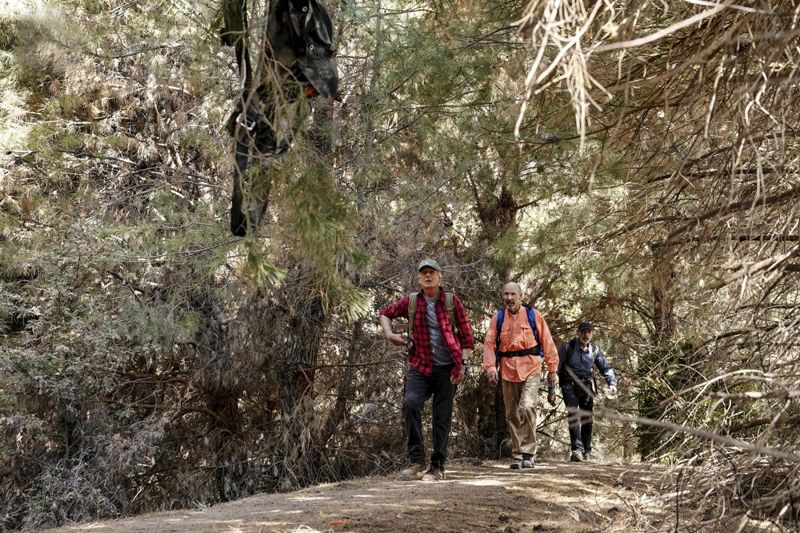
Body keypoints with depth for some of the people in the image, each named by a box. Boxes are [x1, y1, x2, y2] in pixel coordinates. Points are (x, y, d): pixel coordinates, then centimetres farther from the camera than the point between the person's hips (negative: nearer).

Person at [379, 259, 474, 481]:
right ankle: (417, 461, -13)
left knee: (442, 417, 2)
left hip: (447, 369, -1)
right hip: (420, 367, 1)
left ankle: (438, 467, 12)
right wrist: (389, 333, 4)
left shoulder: (452, 301, -1)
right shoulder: (410, 301, 3)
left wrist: (463, 363, -8)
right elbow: (385, 313, 21)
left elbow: (467, 334, 1)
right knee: (410, 404, -21)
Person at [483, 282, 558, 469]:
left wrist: (552, 368, 1)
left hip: (530, 369, -3)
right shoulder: (498, 318, 8)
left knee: (527, 407, -21)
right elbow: (489, 344, 2)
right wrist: (490, 367, -14)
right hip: (508, 371, 3)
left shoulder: (533, 315, 2)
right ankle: (516, 455, 19)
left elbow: (547, 342, 3)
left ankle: (528, 453, -12)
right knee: (512, 414, 8)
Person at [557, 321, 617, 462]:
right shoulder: (567, 347, -7)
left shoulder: (595, 350, 5)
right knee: (574, 414, -22)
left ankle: (586, 451, 21)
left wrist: (612, 383, -5)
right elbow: (556, 366, -5)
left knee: (587, 419, 6)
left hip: (586, 385, 4)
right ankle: (576, 449, -30)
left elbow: (606, 368, 11)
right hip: (569, 384, -4)